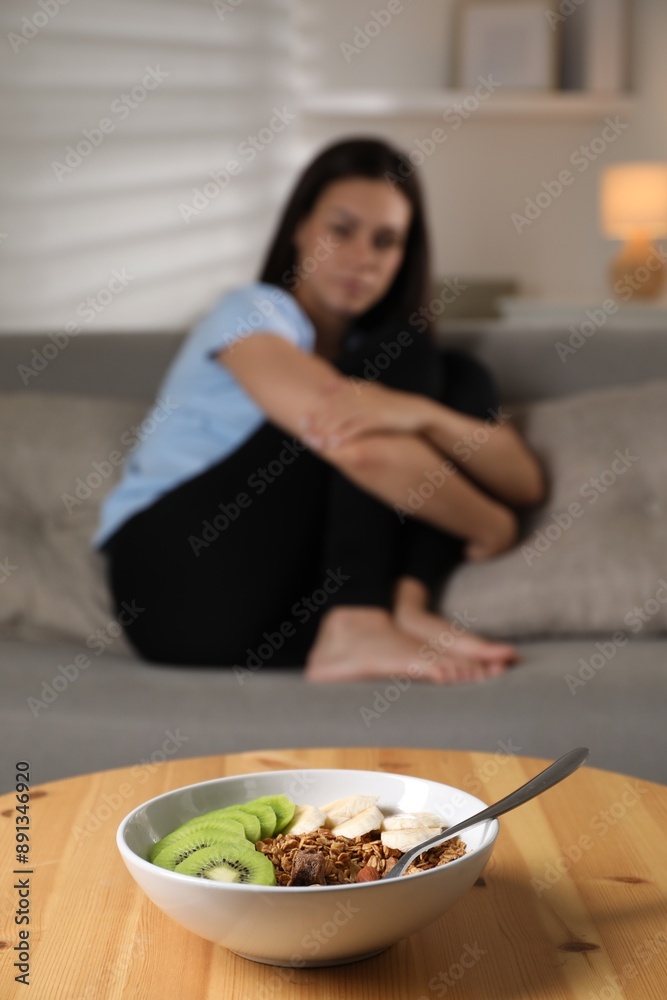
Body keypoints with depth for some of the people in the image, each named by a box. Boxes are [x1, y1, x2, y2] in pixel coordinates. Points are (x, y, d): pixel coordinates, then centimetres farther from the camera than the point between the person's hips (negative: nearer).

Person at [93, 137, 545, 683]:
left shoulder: (366, 351, 15)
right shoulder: (250, 312, -4)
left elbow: (527, 482, -1)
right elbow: (359, 450, -23)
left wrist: (420, 414, -21)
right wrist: (490, 526, -12)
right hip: (173, 578, -6)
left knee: (465, 379, -3)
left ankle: (404, 605, -22)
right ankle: (358, 626, -30)